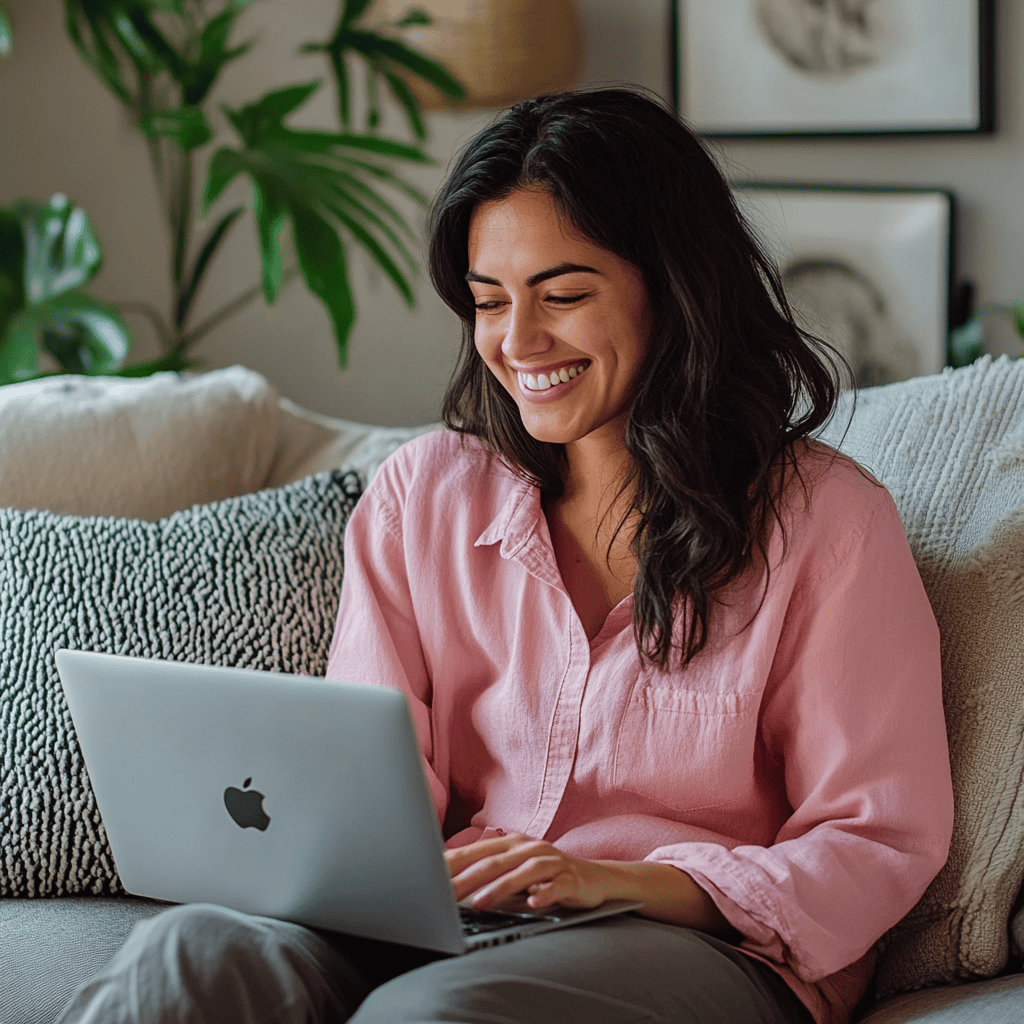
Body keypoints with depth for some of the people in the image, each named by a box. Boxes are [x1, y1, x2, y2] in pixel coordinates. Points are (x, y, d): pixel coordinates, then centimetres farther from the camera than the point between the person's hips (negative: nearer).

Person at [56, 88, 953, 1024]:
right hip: (435, 930, 3)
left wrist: (618, 881, -17)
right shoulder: (421, 492, 14)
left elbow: (882, 843, -2)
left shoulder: (823, 517, 1)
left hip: (701, 942, -3)